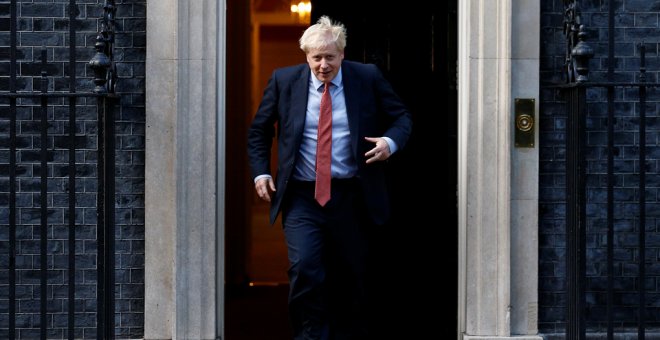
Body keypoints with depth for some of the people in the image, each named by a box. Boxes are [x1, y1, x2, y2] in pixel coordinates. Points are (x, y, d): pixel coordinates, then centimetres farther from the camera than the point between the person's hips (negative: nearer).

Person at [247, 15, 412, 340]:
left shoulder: (367, 78, 0)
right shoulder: (283, 80, 2)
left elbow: (402, 117, 8)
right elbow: (259, 131, 13)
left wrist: (391, 141, -13)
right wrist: (260, 172, 1)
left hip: (352, 197, 1)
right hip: (302, 196, 0)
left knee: (352, 277, 11)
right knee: (304, 268, -17)